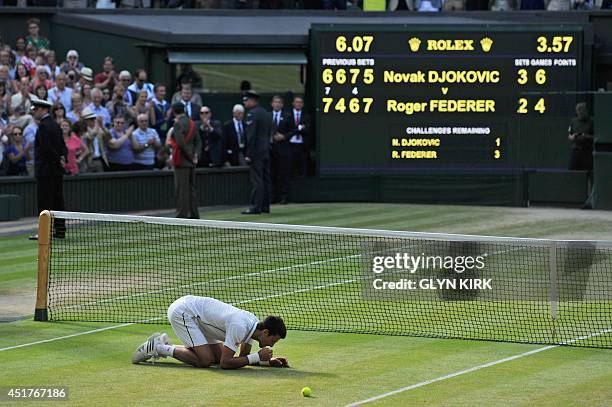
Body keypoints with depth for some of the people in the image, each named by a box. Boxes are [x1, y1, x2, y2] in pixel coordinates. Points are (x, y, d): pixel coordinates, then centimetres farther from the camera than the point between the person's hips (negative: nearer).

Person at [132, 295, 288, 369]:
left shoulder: (254, 323, 0)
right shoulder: (240, 327, -29)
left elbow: (243, 357, 12)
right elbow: (225, 363, -27)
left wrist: (269, 361, -3)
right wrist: (258, 357, -22)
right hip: (182, 311, -10)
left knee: (218, 355, 7)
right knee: (205, 360, -18)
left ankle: (163, 346, 16)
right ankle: (156, 347, -4)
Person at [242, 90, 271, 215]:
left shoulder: (252, 114, -13)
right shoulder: (266, 113, 15)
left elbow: (251, 136, -17)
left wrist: (249, 155, -16)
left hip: (257, 153, -9)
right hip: (266, 152, 9)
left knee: (256, 180, -9)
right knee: (265, 179, 10)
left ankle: (255, 207, -11)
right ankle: (265, 206, 12)